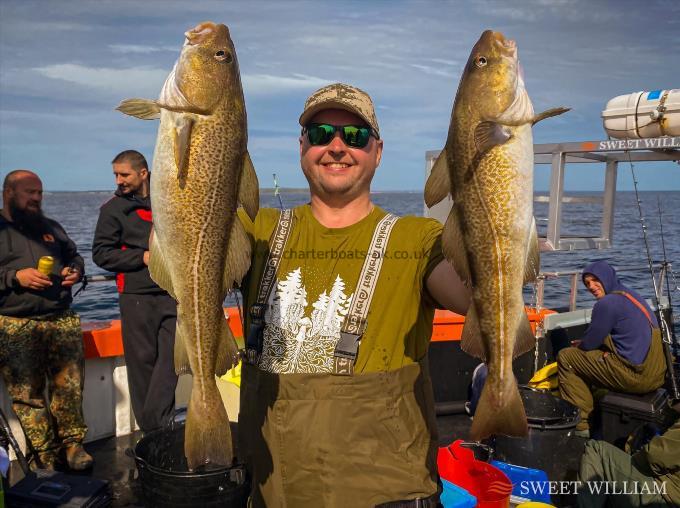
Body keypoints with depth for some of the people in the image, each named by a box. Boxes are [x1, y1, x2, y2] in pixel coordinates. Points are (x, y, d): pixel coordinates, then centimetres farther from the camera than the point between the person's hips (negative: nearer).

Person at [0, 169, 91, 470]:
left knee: (70, 386, 1)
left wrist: (75, 270, 7)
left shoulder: (50, 227, 19)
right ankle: (44, 453, 10)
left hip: (62, 320, 4)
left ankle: (72, 442, 16)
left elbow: (73, 255, 29)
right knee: (28, 394, -2)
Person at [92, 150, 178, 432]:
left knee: (171, 356, -6)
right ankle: (151, 431, 11)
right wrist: (142, 258, -11)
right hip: (137, 296, -3)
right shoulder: (113, 208, 2)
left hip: (172, 292, 3)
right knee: (143, 359, 1)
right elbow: (101, 253, -2)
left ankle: (156, 423, -1)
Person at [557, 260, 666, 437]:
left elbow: (589, 343, -7)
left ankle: (580, 425, 2)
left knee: (565, 357, -1)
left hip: (636, 377, -10)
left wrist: (579, 346, 15)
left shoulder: (607, 303, -14)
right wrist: (583, 344, 18)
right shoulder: (632, 296, 16)